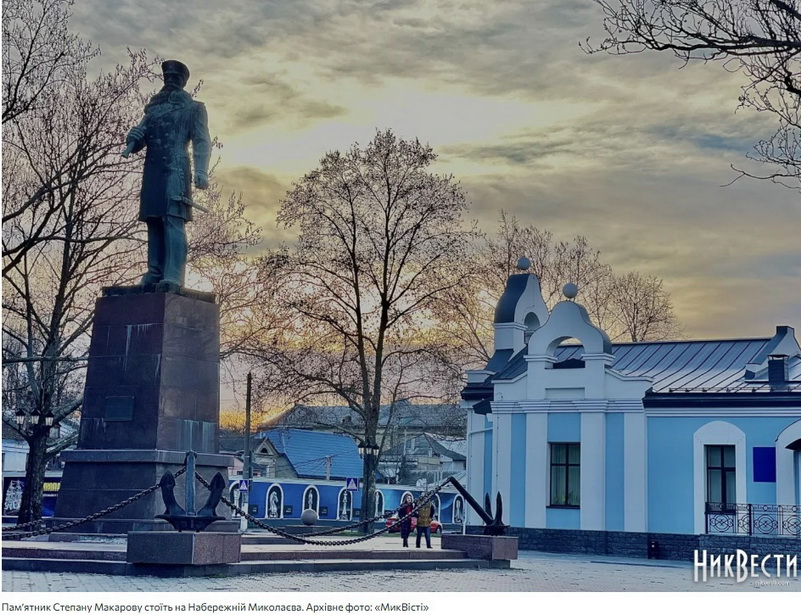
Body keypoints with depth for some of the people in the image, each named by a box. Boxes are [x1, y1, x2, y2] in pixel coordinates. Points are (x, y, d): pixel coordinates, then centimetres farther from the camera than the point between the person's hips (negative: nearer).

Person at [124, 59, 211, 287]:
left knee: (173, 220, -16)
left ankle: (173, 276, -24)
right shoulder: (153, 108, 24)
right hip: (152, 170, 6)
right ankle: (154, 273, 1)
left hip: (175, 169, -6)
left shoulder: (193, 108, 10)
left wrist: (201, 171, -14)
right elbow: (140, 139, 24)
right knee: (154, 221, 2)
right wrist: (134, 139, -3)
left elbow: (202, 141, 1)